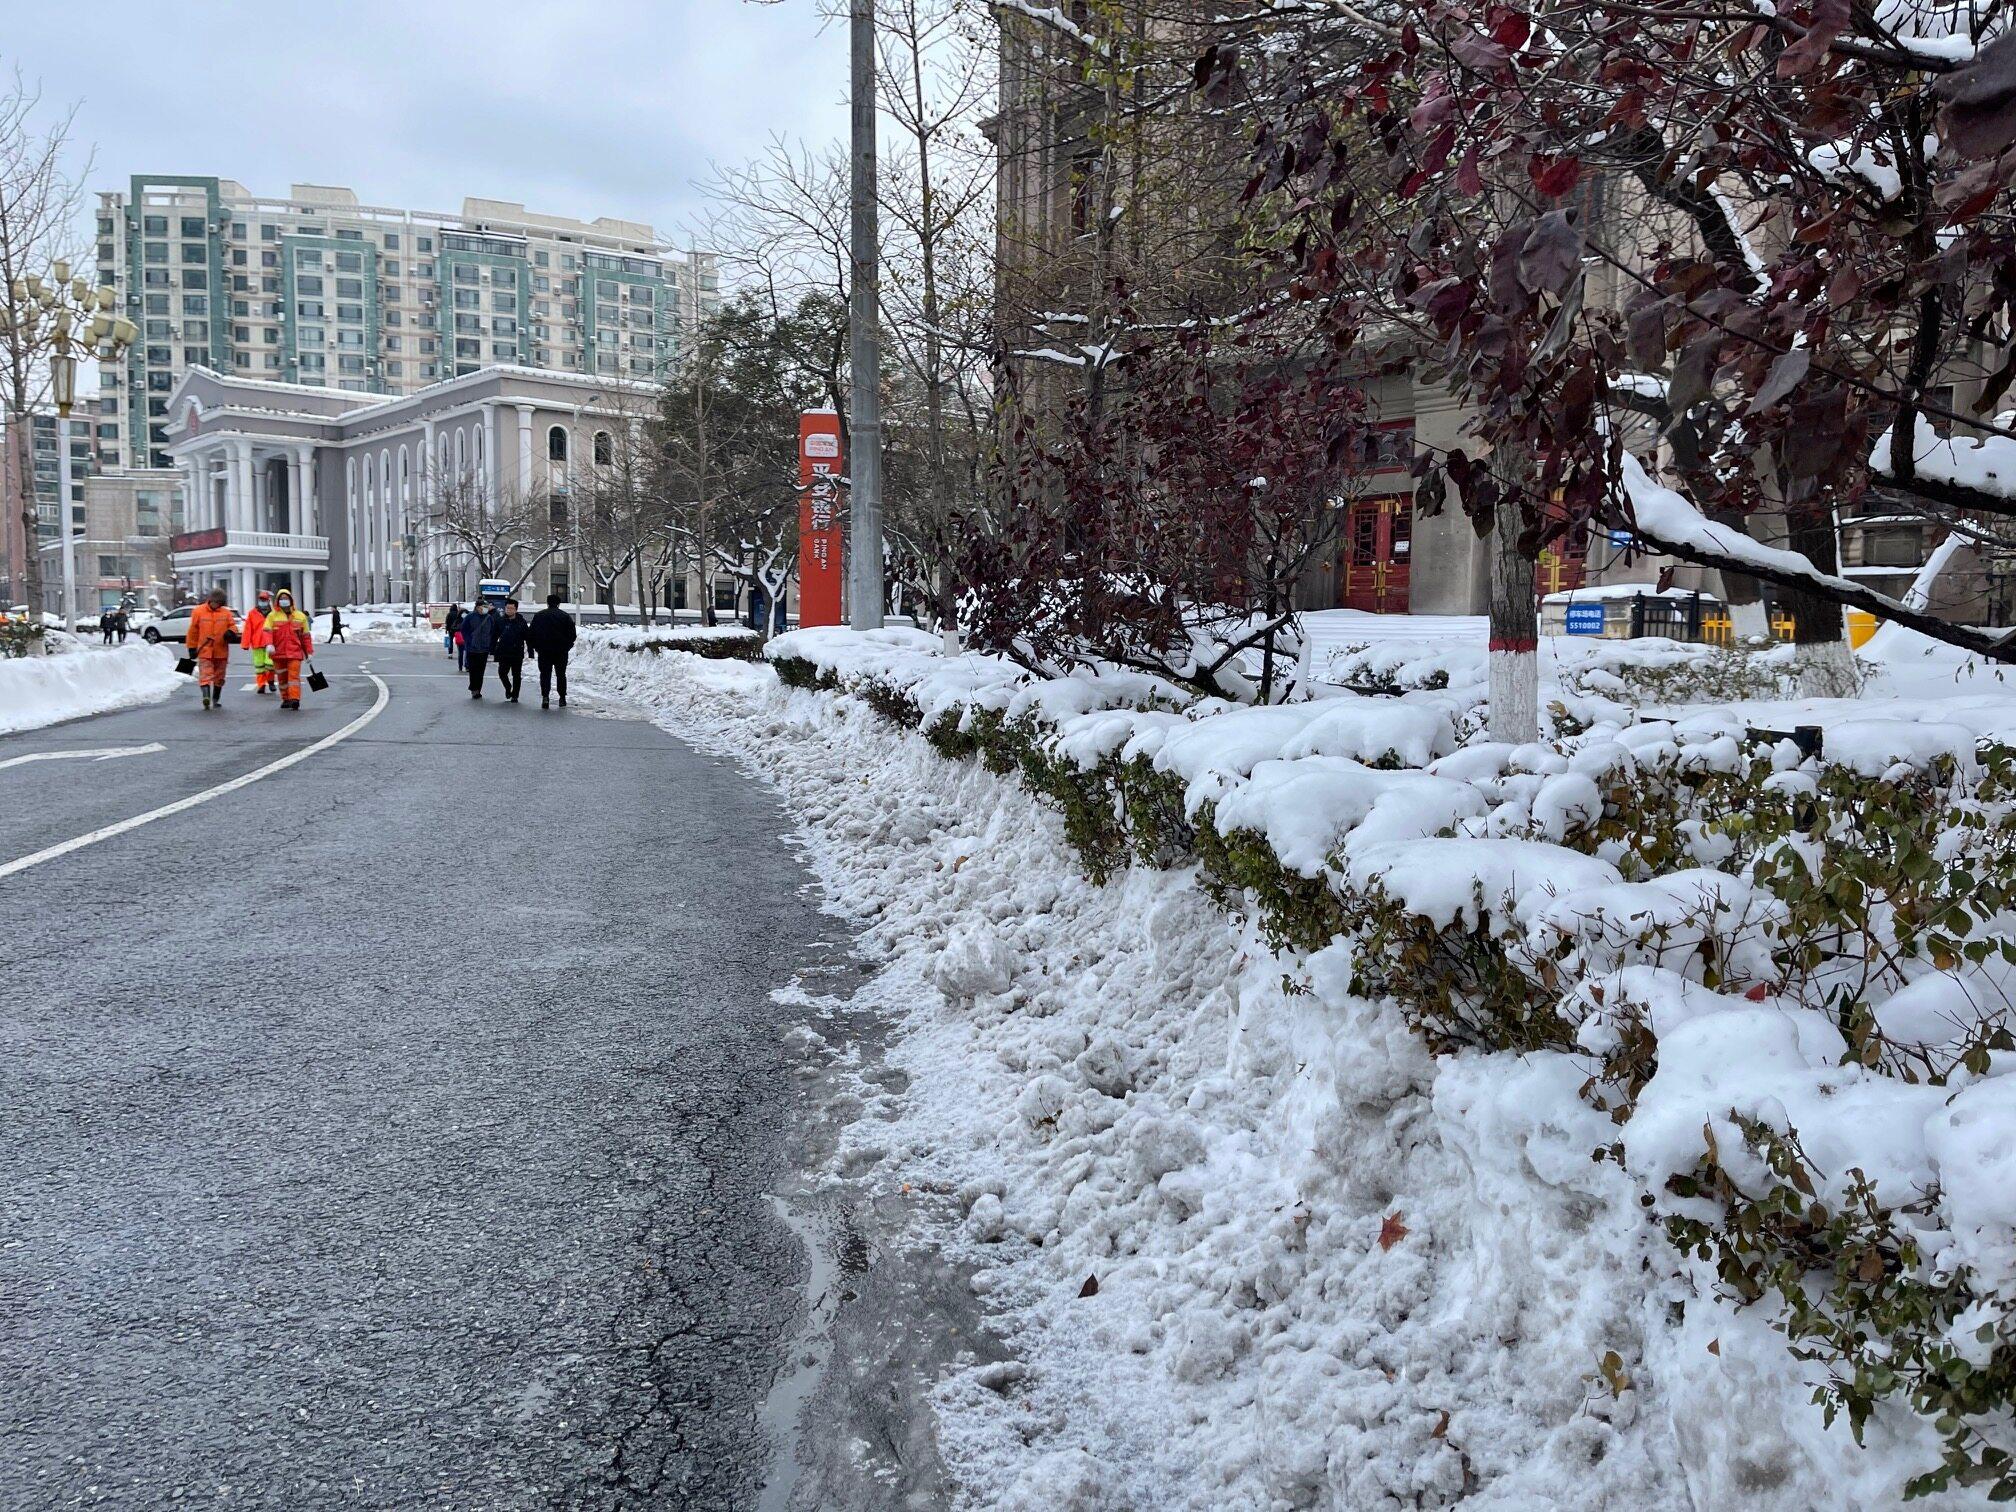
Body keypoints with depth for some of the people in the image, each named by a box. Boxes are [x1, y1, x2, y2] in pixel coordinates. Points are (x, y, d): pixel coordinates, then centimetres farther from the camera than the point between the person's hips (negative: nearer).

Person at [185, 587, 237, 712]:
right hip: (204, 651, -3)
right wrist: (192, 648, 4)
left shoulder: (226, 613, 6)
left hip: (221, 651, 3)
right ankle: (206, 696, -27)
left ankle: (215, 699, 22)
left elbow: (233, 625, 9)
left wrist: (231, 632, -17)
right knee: (205, 675, -14)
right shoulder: (198, 611, 0)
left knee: (219, 677, 11)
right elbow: (193, 631, 4)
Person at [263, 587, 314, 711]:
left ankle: (295, 699, -21)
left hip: (295, 653, -1)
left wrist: (309, 652, 10)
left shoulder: (300, 616, 9)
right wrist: (269, 644, -22)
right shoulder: (272, 616, 6)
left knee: (294, 675, -13)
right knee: (282, 677, 9)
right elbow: (267, 631, -5)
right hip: (278, 653, 1)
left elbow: (306, 636, 12)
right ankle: (285, 699, 20)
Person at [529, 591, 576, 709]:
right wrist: (567, 646, 14)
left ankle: (545, 696, -15)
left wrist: (536, 648, 14)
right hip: (561, 651, 0)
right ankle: (562, 698, 11)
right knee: (561, 674, 10)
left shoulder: (538, 616, 4)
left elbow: (531, 634, 5)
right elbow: (572, 634, 0)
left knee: (545, 674, 2)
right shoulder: (565, 616, 0)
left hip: (544, 651, 0)